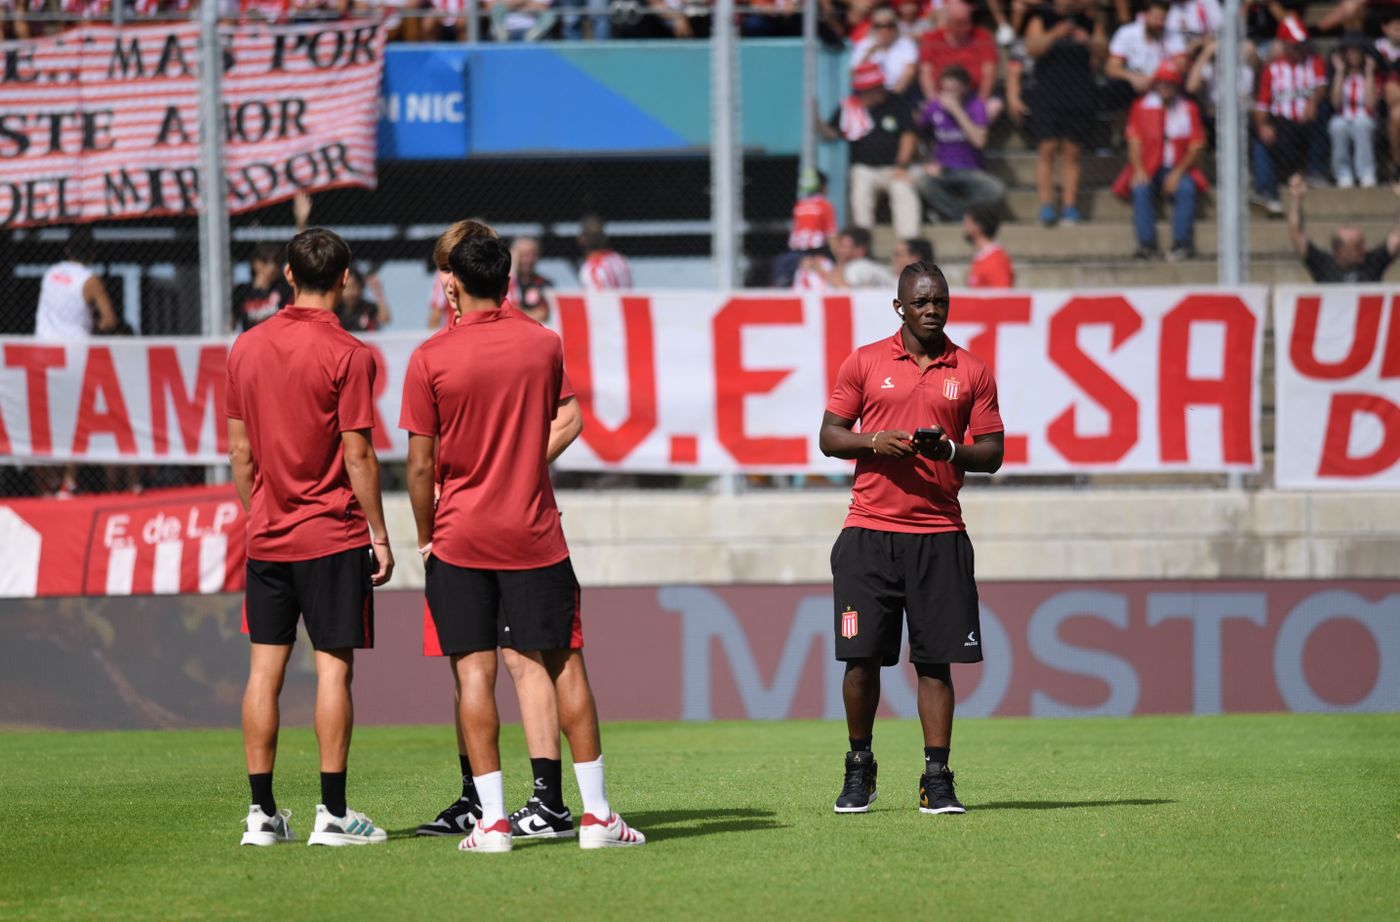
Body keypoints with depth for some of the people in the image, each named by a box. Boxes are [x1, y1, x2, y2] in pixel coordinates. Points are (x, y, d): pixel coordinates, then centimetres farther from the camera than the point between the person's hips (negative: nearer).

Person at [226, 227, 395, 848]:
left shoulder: (246, 348, 5)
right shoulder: (347, 355, -10)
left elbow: (239, 449, 10)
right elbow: (358, 453, -11)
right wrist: (379, 535, -3)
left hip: (267, 535, 5)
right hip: (333, 537, -5)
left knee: (265, 668, 6)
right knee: (333, 665, -2)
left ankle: (262, 812, 7)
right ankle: (332, 813, -3)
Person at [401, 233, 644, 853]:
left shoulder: (430, 359, -8)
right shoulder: (543, 343, 0)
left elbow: (421, 465, -7)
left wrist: (425, 539, 5)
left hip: (459, 538, -2)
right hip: (533, 534, 2)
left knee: (474, 673, 0)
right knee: (564, 666, 6)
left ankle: (493, 819, -6)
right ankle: (596, 813, 5)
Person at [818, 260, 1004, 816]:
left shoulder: (971, 372, 8)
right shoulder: (865, 363, 7)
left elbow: (992, 453, 9)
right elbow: (830, 436, 8)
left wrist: (950, 449, -11)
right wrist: (876, 442, -11)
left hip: (939, 535, 0)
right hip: (869, 534, 0)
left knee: (936, 660, -2)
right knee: (862, 656, -2)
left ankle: (936, 780, 1)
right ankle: (859, 769, 15)